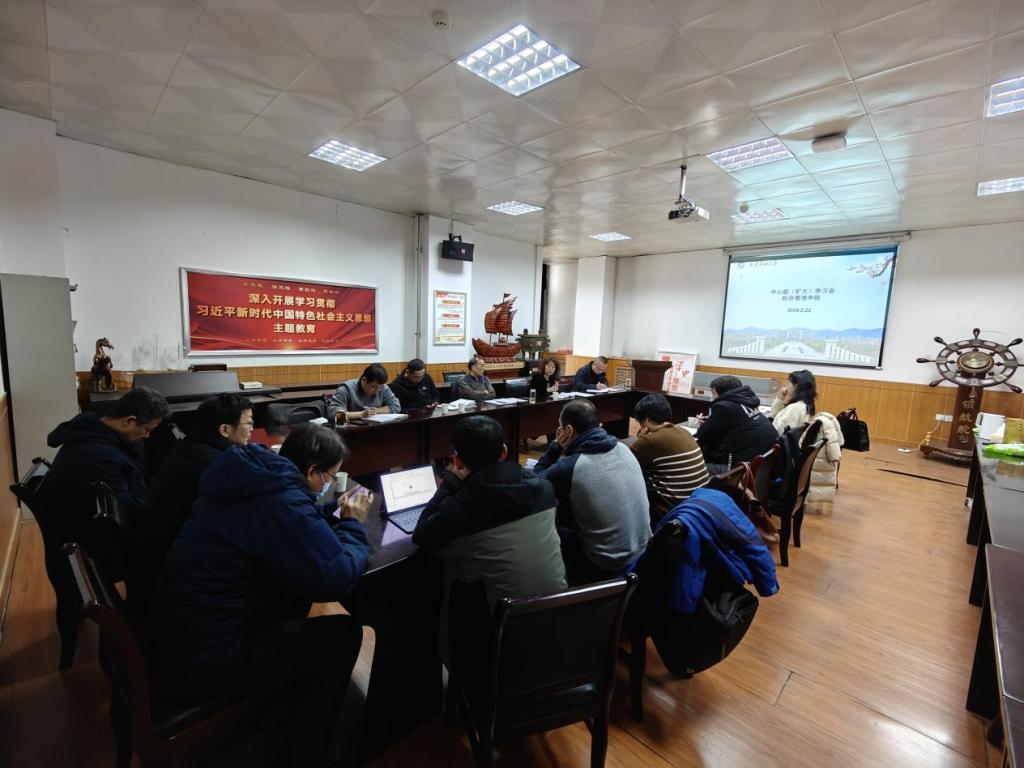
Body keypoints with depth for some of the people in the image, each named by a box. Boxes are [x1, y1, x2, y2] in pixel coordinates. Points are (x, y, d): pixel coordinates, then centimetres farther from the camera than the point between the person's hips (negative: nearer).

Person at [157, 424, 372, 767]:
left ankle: (290, 696, 32)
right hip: (204, 659, -9)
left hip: (184, 634, 9)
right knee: (343, 636, -3)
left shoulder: (258, 478, 1)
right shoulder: (281, 500, -28)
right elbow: (336, 578, -27)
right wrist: (353, 524, -11)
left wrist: (335, 516, 4)